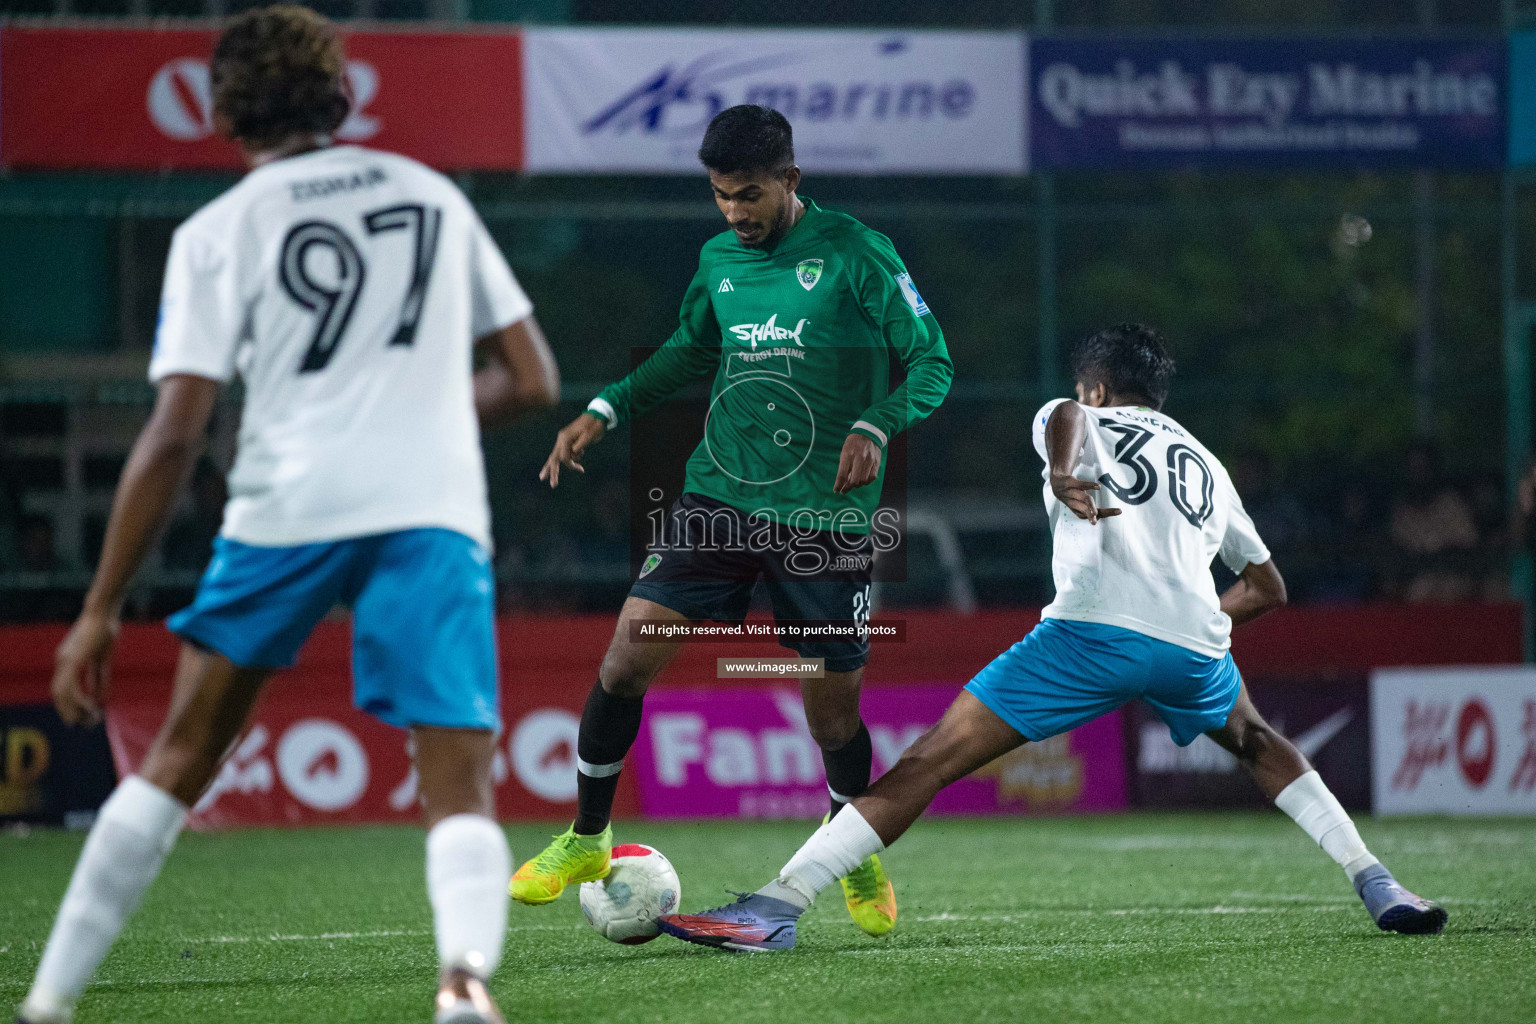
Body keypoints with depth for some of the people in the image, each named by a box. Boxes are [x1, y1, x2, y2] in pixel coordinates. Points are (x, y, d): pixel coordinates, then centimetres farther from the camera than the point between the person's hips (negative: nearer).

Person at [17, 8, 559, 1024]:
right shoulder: (434, 193, 17)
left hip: (286, 509, 0)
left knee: (179, 759, 16)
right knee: (461, 794, -5)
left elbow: (174, 436, -1)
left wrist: (100, 612, 2)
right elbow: (532, 379, 19)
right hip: (434, 507, 1)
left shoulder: (218, 232, 7)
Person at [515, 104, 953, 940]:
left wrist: (874, 428, -22)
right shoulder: (719, 259, 9)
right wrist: (604, 412, 14)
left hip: (824, 517, -4)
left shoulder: (855, 256, -7)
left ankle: (858, 855, 29)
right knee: (628, 653, -9)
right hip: (720, 493, 4)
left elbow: (931, 363, -5)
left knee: (832, 708, 1)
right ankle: (586, 841, 7)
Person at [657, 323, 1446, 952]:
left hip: (1094, 629, -4)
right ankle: (1378, 886, 25)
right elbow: (1267, 587, 38)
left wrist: (1064, 476, -24)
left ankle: (777, 907, -15)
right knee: (1257, 743, 36)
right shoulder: (1207, 466, 35)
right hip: (1193, 641, 4)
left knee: (930, 761, -5)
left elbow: (1062, 418, -5)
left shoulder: (1081, 421, 22)